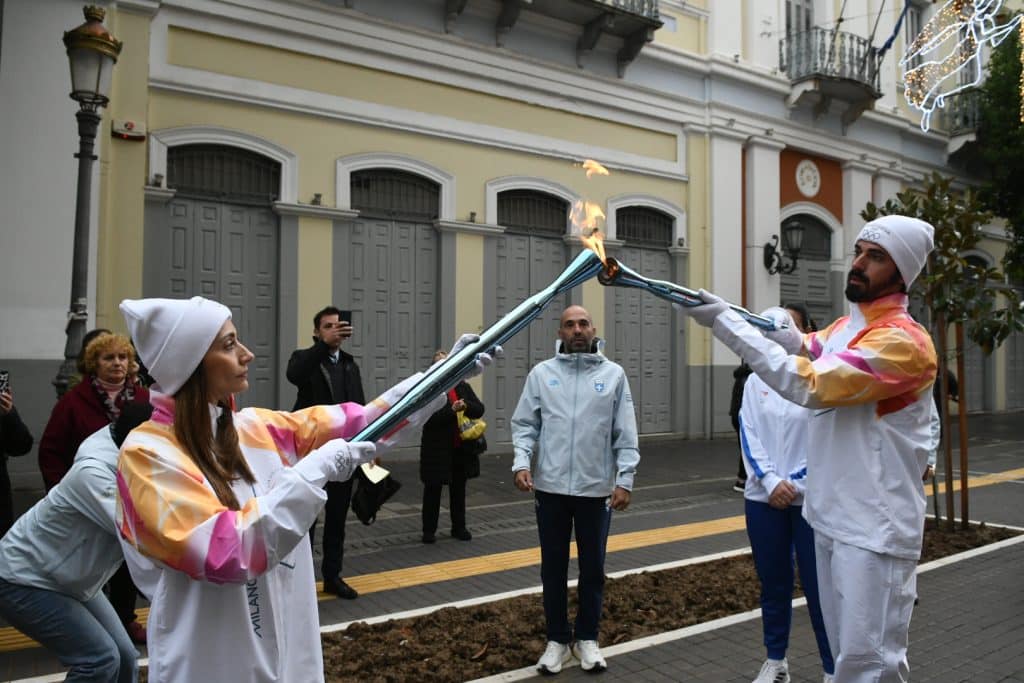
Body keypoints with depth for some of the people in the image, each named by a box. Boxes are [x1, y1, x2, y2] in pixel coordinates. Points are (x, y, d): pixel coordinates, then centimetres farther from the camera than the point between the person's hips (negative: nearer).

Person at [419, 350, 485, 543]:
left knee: (458, 489, 16)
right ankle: (429, 530, 19)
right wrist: (451, 410, -29)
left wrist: (466, 406, -19)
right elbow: (428, 417, -19)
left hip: (462, 448, 4)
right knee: (433, 489, 7)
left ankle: (459, 527, 29)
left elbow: (479, 409, 1)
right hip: (437, 449, -4)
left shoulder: (463, 386, 5)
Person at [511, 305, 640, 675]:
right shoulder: (541, 373, 2)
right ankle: (557, 639, 28)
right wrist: (521, 462, -14)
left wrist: (625, 480, -6)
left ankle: (587, 637, 30)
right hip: (550, 487, 1)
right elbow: (524, 425, 1)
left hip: (596, 488, 0)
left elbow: (626, 434, 0)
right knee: (553, 567, 12)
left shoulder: (613, 374, 1)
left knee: (592, 567, 12)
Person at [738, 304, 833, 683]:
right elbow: (748, 435, 2)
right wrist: (771, 482, -10)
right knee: (773, 584, 13)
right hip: (763, 496, 4)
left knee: (818, 585, 1)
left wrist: (795, 484, -12)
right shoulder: (757, 380, 6)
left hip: (811, 498, -3)